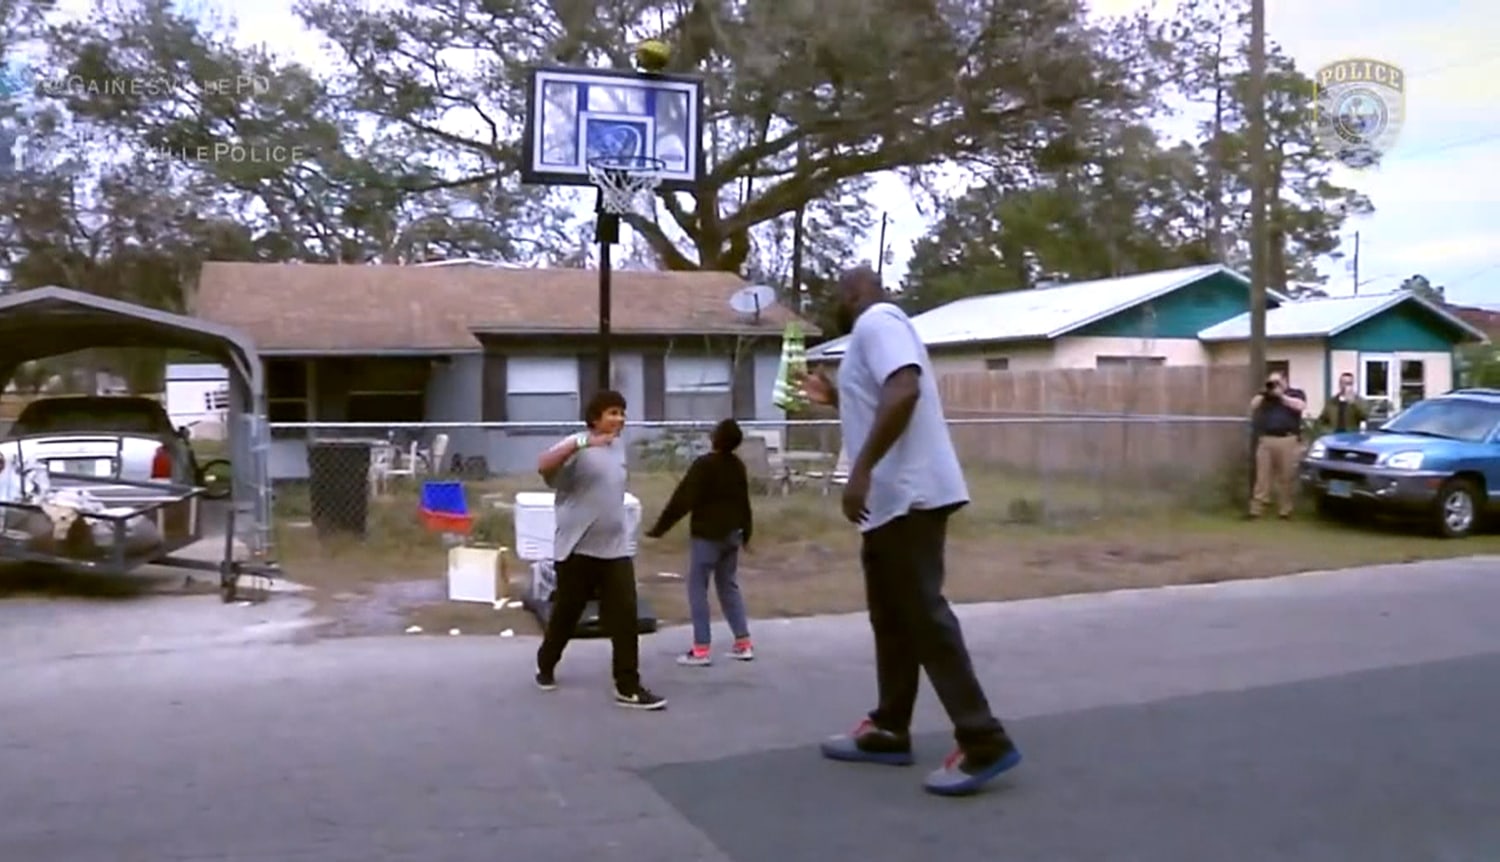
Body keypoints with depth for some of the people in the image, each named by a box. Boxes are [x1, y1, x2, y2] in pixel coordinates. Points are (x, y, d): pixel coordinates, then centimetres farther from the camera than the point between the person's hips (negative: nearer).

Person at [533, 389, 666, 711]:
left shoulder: (618, 446, 11)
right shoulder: (577, 446, -11)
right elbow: (543, 466, -32)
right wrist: (582, 442, -42)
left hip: (615, 549, 5)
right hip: (577, 549, -5)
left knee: (625, 618, -5)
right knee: (566, 615, 10)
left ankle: (628, 687, -2)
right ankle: (545, 666, 34)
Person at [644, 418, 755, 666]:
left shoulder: (704, 465, -15)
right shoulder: (738, 466, 8)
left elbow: (682, 499, -18)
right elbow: (744, 502, 17)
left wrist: (660, 528, -12)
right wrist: (746, 533, 29)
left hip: (706, 534, -7)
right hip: (732, 534, 7)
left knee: (698, 588, -1)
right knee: (729, 586, 16)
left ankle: (701, 649, -4)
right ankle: (743, 643, 15)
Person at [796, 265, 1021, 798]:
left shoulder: (876, 321, -9)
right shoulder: (876, 330, 24)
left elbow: (904, 391, -27)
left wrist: (861, 469, -29)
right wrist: (835, 398, 31)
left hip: (907, 496, -11)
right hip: (894, 498, 11)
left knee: (923, 615, -10)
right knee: (893, 617, 14)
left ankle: (983, 743, -8)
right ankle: (888, 731, 22)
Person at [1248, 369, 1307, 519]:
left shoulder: (1296, 393, 11)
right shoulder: (1264, 395, 20)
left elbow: (1301, 406, -8)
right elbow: (1252, 407, 9)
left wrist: (1281, 396, -5)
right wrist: (1263, 393, 0)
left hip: (1288, 440, -2)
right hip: (1265, 440, 2)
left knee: (1286, 477, -2)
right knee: (1262, 476, -3)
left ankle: (1284, 510, 4)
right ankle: (1256, 509, -5)